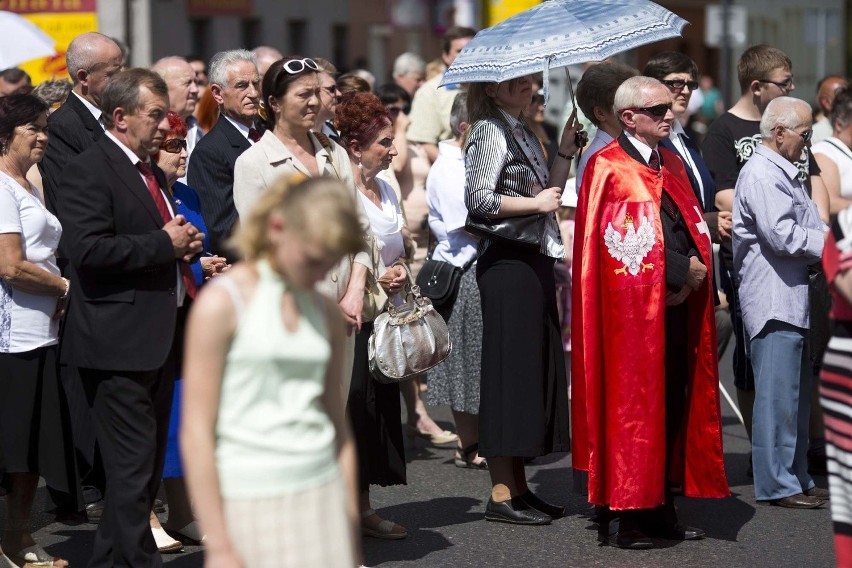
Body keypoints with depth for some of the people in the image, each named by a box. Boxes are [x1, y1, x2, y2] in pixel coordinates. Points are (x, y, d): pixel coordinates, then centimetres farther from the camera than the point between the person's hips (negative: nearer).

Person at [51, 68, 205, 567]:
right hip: (119, 343, -10)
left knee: (147, 467, 14)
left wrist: (186, 245, 9)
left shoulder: (153, 173, 19)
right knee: (134, 467, -9)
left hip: (159, 339, 10)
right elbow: (88, 249, -23)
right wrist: (164, 244, -18)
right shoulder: (89, 171, -11)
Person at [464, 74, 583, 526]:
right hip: (506, 263, -9)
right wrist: (535, 203, -13)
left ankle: (519, 488, 16)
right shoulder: (490, 131, -9)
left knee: (536, 368, 10)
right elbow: (478, 199, -19)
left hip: (534, 261, 9)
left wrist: (566, 149, 11)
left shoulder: (522, 131, 18)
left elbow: (547, 193, 20)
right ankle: (502, 494, -5)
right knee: (511, 370, -8)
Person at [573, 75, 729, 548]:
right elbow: (625, 241, -15)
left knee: (673, 406, 8)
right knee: (630, 408, -4)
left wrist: (696, 268, -3)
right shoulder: (608, 168, -7)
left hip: (679, 303, 8)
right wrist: (681, 270, -13)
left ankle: (661, 507, 14)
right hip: (632, 306, -7)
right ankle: (620, 515, 0)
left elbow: (693, 229, 16)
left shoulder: (671, 164, 17)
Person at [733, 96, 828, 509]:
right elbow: (784, 236, -21)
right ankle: (776, 485, -2)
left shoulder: (785, 174, 20)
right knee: (778, 396, -7)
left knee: (797, 394, 13)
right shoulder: (760, 176, -14)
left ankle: (797, 479, 20)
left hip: (794, 299, 11)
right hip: (774, 300, -11)